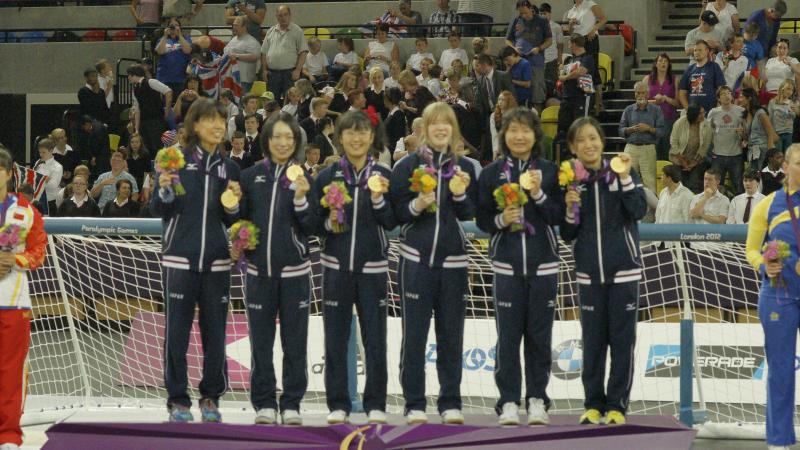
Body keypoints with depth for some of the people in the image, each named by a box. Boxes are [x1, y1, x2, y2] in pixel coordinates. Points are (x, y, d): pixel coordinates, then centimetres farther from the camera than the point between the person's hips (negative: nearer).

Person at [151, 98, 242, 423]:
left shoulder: (229, 168, 11)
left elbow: (231, 222, 14)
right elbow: (158, 210, -1)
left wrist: (234, 205, -6)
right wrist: (165, 190, -19)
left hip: (216, 261, 3)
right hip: (180, 259, -3)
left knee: (215, 332, 5)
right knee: (177, 331, -1)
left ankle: (211, 397, 17)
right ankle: (177, 399, 9)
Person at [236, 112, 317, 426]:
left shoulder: (304, 178, 2)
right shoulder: (250, 177, 5)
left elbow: (311, 228, -2)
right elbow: (240, 219, 12)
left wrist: (301, 199, -17)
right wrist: (237, 246, -4)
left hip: (294, 270, -1)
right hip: (259, 268, 1)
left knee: (294, 341, 2)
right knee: (261, 341, 4)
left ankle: (292, 404, 9)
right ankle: (264, 403, 12)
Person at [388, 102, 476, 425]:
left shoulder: (464, 168, 10)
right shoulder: (407, 166, 3)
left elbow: (470, 215, 8)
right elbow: (395, 212, 2)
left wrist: (461, 194, -10)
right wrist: (416, 206, -16)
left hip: (453, 260, 2)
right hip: (416, 258, -2)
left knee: (451, 335, 4)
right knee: (414, 335, -1)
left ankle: (451, 404, 10)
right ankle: (414, 404, 4)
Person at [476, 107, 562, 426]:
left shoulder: (549, 171, 5)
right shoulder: (491, 173, 5)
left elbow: (559, 217, 0)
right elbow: (481, 219, 4)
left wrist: (539, 195, -14)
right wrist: (501, 220, -15)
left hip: (543, 264, 0)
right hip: (507, 264, 0)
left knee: (539, 334, 3)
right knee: (508, 335, -1)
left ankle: (537, 400, 11)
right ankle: (509, 402, 5)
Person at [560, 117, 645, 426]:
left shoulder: (622, 174, 1)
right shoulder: (572, 181, 6)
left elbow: (639, 211, -12)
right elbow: (567, 236, 9)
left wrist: (625, 177, -20)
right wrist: (571, 209, -10)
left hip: (623, 270, -2)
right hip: (589, 273, 2)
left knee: (622, 340, 0)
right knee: (592, 341, 4)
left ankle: (617, 405, 6)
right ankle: (593, 404, 13)